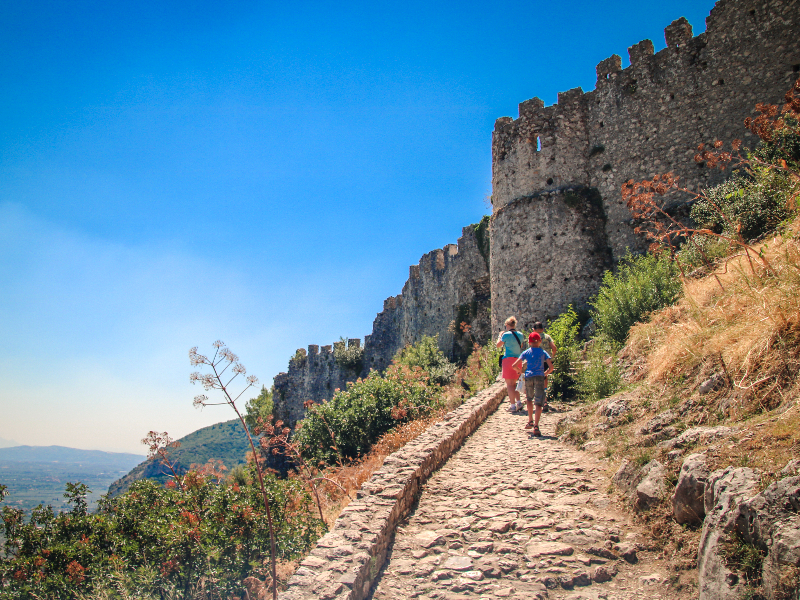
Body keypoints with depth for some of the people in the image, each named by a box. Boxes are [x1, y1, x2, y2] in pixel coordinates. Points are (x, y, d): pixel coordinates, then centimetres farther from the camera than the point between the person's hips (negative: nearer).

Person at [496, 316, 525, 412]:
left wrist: (500, 335, 17)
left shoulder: (506, 334, -8)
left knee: (509, 384, -2)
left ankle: (513, 406, -5)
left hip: (508, 359, -6)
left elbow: (498, 345, 2)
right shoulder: (520, 335, 8)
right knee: (514, 383, 18)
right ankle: (519, 402, 10)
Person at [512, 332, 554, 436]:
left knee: (529, 398, 25)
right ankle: (536, 426, -15)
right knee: (538, 403, -2)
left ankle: (530, 421, 27)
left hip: (528, 377, 1)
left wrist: (519, 370, 23)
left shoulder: (526, 353, 9)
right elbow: (551, 367, 1)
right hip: (539, 377, -1)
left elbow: (514, 366, 3)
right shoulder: (543, 353, 8)